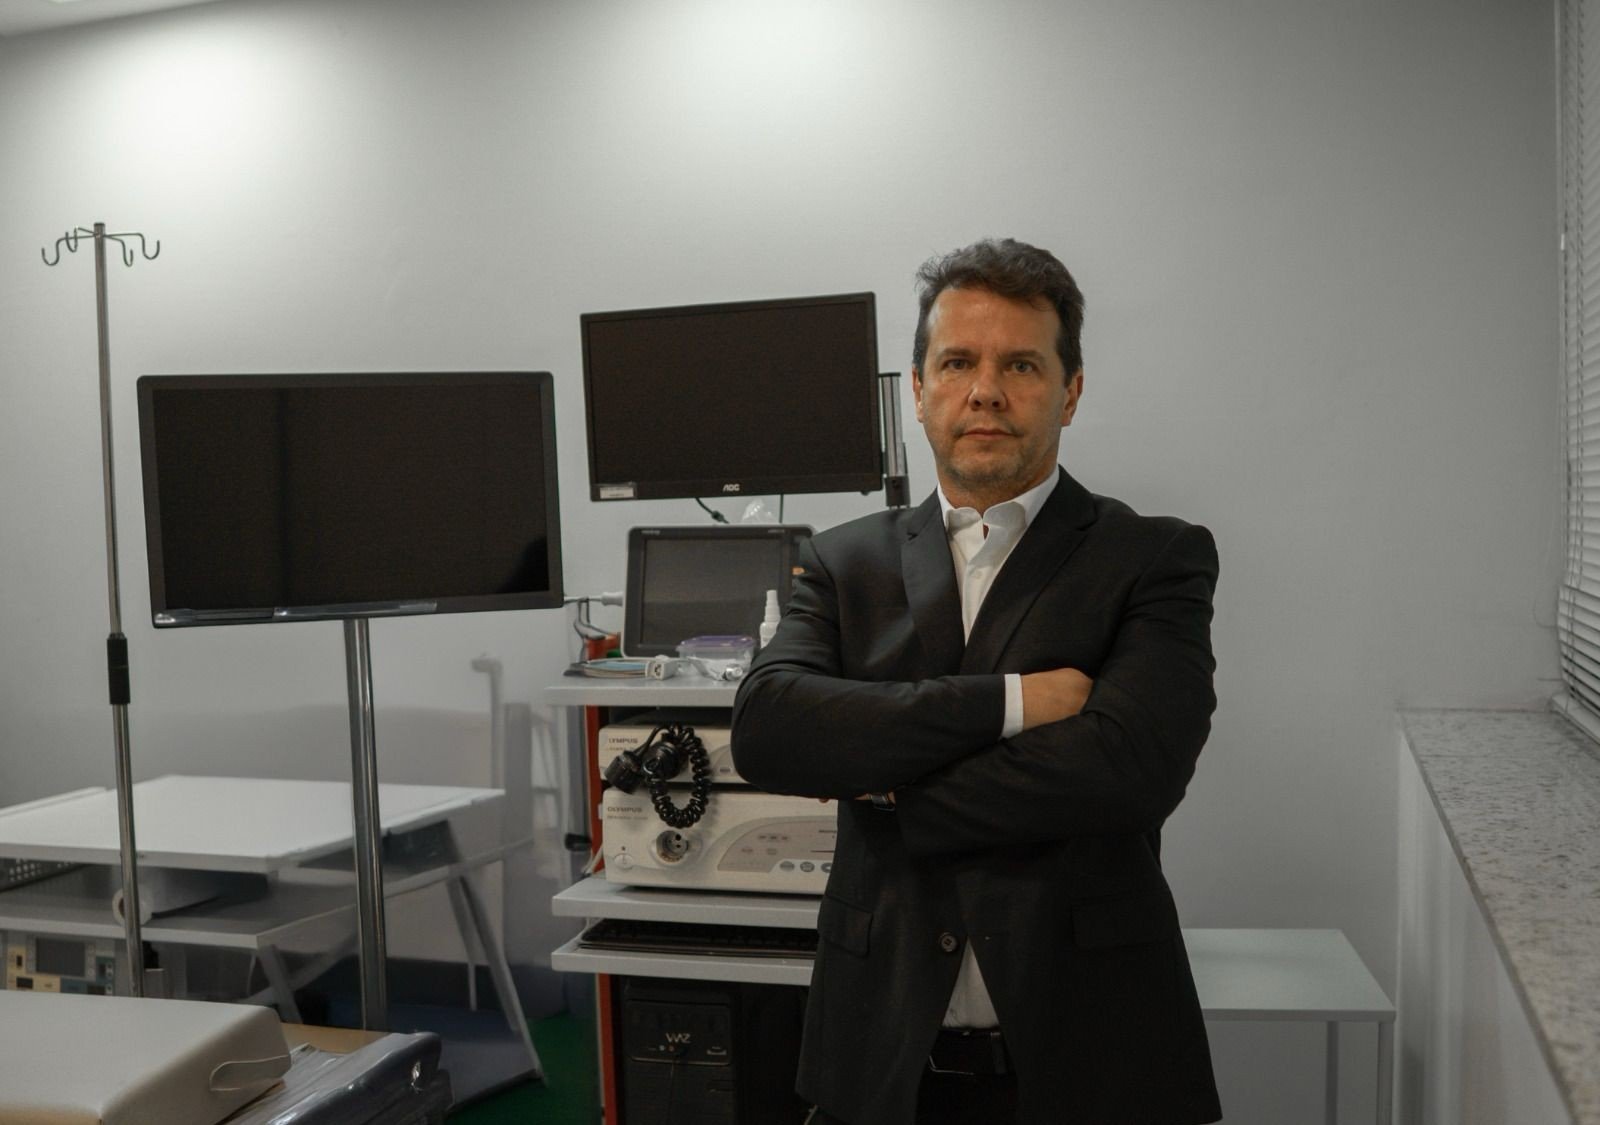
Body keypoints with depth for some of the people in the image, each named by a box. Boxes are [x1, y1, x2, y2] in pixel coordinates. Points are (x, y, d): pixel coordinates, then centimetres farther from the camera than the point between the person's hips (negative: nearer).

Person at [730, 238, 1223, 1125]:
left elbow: (1130, 763, -20)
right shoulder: (845, 563, 4)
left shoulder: (1156, 560, -4)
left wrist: (888, 800, -11)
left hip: (1083, 1053, -2)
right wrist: (1006, 702, -19)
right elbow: (764, 728, -12)